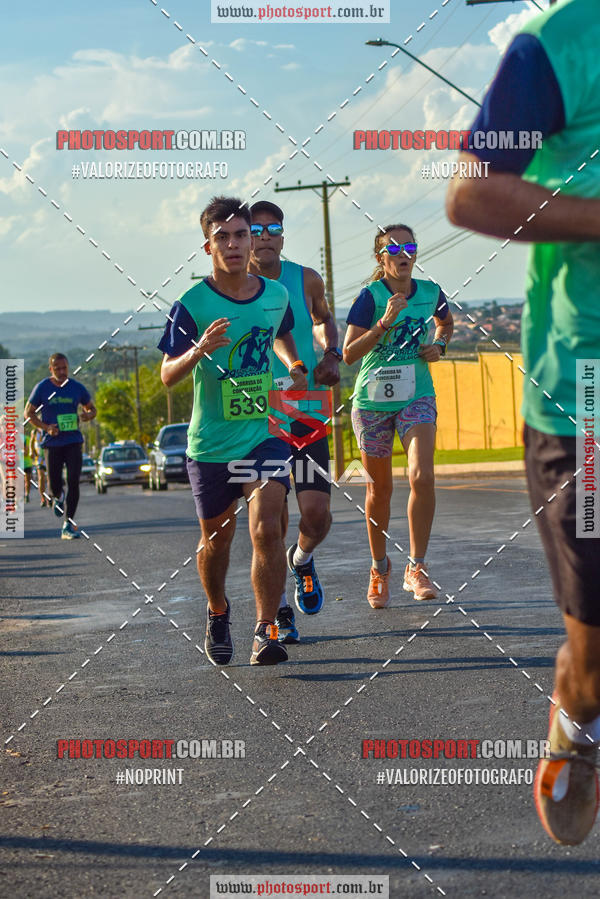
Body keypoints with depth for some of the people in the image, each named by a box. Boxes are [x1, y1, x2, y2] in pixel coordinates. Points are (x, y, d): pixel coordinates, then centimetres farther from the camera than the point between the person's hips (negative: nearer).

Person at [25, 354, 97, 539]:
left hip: (73, 441, 1)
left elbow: (91, 409, 16)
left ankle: (68, 526, -4)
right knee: (54, 484, -2)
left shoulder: (77, 388, 4)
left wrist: (87, 416, -9)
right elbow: (29, 413, 4)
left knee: (73, 482, -10)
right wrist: (46, 427, -13)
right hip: (52, 442, -1)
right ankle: (58, 497, 38)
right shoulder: (42, 388, -2)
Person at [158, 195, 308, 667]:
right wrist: (199, 350, -33)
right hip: (211, 442, -1)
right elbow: (168, 376, -14)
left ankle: (267, 631, -10)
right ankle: (218, 612, 40)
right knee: (217, 538, 13)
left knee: (266, 529, -16)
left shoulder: (276, 295, 2)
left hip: (265, 433, 1)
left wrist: (296, 367, 7)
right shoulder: (192, 304, -10)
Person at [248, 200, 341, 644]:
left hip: (306, 412, 2)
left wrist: (332, 355, 4)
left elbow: (323, 316, 22)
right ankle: (278, 611, 15)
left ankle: (302, 559, 30)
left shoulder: (306, 280, 1)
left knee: (317, 512, -6)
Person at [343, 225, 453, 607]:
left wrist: (439, 345, 5)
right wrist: (385, 321, -27)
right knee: (380, 489, 10)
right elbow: (349, 353, -17)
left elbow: (446, 323, 26)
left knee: (422, 476, -20)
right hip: (372, 400, -2)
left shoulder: (430, 292, 2)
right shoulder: (370, 296, -10)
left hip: (417, 398, 2)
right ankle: (380, 569, 29)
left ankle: (416, 567, -10)